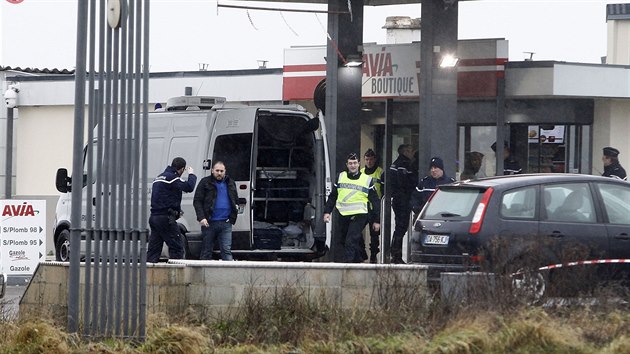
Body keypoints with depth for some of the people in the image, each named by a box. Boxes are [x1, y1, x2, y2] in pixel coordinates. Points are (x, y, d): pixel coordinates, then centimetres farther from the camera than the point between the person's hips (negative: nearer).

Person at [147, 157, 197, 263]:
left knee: (154, 249, 8)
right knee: (177, 247, -5)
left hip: (154, 217, 9)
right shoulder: (172, 178, -11)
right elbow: (189, 187, -20)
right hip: (166, 218, -9)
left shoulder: (159, 178, 20)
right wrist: (191, 174, -1)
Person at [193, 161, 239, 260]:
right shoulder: (205, 182, 3)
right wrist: (201, 218, -14)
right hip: (209, 222, -2)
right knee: (206, 250, 5)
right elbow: (197, 201, -1)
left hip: (226, 223, 2)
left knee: (226, 250, -4)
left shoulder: (230, 183, 14)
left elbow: (236, 200, 24)